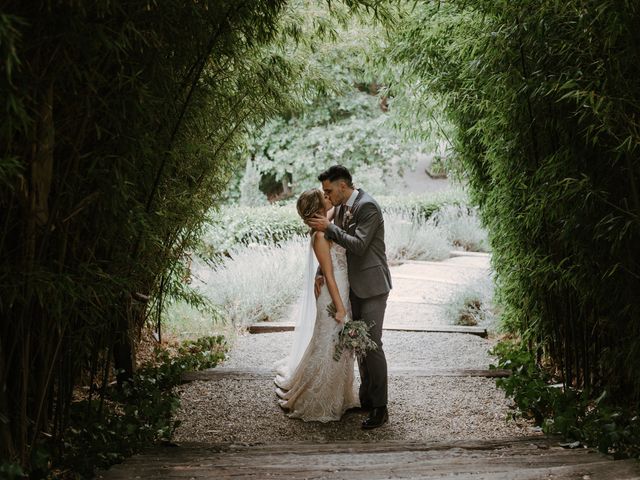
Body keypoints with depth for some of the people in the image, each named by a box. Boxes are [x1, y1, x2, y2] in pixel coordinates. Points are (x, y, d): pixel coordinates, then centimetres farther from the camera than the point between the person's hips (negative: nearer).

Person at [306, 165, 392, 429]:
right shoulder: (342, 207, 8)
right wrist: (321, 272, -2)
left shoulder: (368, 207, -18)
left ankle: (380, 408, -2)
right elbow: (333, 243, 11)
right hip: (354, 285, 9)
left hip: (372, 285, -9)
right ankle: (366, 397, 27)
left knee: (372, 344, -8)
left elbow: (359, 245, -23)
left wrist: (329, 227, -19)